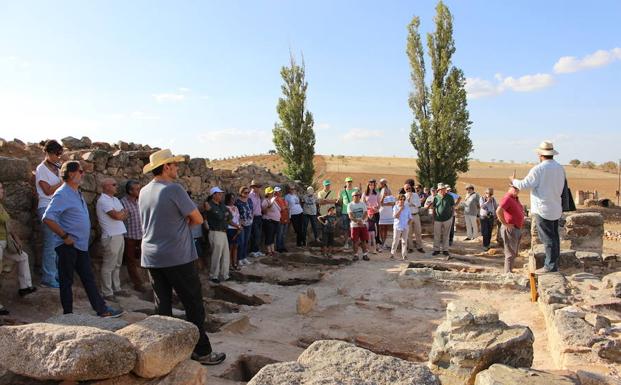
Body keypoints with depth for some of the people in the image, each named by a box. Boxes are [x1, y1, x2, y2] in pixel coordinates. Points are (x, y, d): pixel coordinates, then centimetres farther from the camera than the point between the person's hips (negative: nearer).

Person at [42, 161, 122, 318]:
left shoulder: (77, 193, 14)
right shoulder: (62, 194, -15)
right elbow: (48, 218, -24)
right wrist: (64, 236, -20)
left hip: (81, 245, 9)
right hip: (68, 246, -9)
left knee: (89, 279, 10)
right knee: (66, 281, 4)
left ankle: (102, 310, 14)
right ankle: (68, 315, 14)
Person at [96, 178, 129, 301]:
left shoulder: (115, 199, 18)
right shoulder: (103, 200, -11)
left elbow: (124, 215, 15)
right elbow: (117, 216, -19)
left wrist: (119, 214, -5)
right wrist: (122, 212, 1)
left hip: (120, 235, 9)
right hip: (111, 236, -9)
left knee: (117, 264, 14)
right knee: (108, 266, -3)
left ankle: (116, 289, 22)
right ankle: (107, 293, 2)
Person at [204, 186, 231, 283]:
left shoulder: (221, 205, 12)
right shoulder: (210, 205, -13)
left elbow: (229, 215, 5)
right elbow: (219, 217, -20)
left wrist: (223, 216, -11)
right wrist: (225, 215, -3)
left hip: (223, 232, 8)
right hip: (216, 233, -8)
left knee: (226, 255, 11)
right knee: (216, 256, 0)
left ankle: (224, 275, 22)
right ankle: (213, 276, 14)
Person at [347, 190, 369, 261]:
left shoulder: (363, 204, 7)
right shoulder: (350, 205, -1)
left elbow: (366, 214, -1)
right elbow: (350, 216, -11)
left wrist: (361, 220, -20)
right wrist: (357, 221, -25)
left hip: (363, 225, 2)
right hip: (354, 225, -2)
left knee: (364, 240, 4)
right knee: (355, 241, 1)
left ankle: (365, 254, 13)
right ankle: (355, 255, 11)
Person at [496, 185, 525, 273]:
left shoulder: (516, 198, 12)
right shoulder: (507, 198, -17)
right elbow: (498, 211, -32)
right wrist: (505, 224, -23)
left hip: (517, 229, 10)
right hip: (510, 229, -10)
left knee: (515, 253, 18)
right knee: (510, 254, -6)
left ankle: (509, 271, 28)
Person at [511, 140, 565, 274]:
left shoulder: (538, 169, -16)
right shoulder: (560, 168, 8)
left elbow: (524, 185, -13)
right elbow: (561, 188, 14)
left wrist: (514, 181, 6)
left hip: (543, 209, -8)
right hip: (556, 208, 8)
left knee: (547, 238, -4)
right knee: (554, 237, 13)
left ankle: (550, 265, -1)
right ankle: (555, 264, 21)